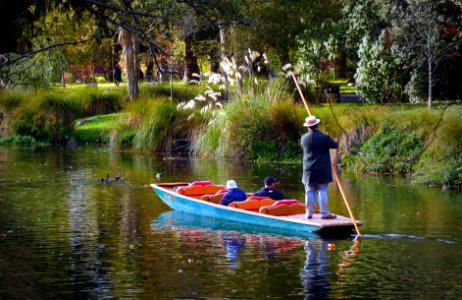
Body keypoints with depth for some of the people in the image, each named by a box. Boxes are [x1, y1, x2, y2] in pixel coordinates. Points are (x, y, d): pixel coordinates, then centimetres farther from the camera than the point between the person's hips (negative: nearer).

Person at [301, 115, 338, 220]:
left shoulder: (304, 138, -3)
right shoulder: (324, 137, -12)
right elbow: (335, 145, 2)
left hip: (309, 171, 3)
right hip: (322, 171, -3)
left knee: (310, 191, 9)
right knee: (322, 191, 1)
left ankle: (309, 213, 10)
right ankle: (324, 213, 1)